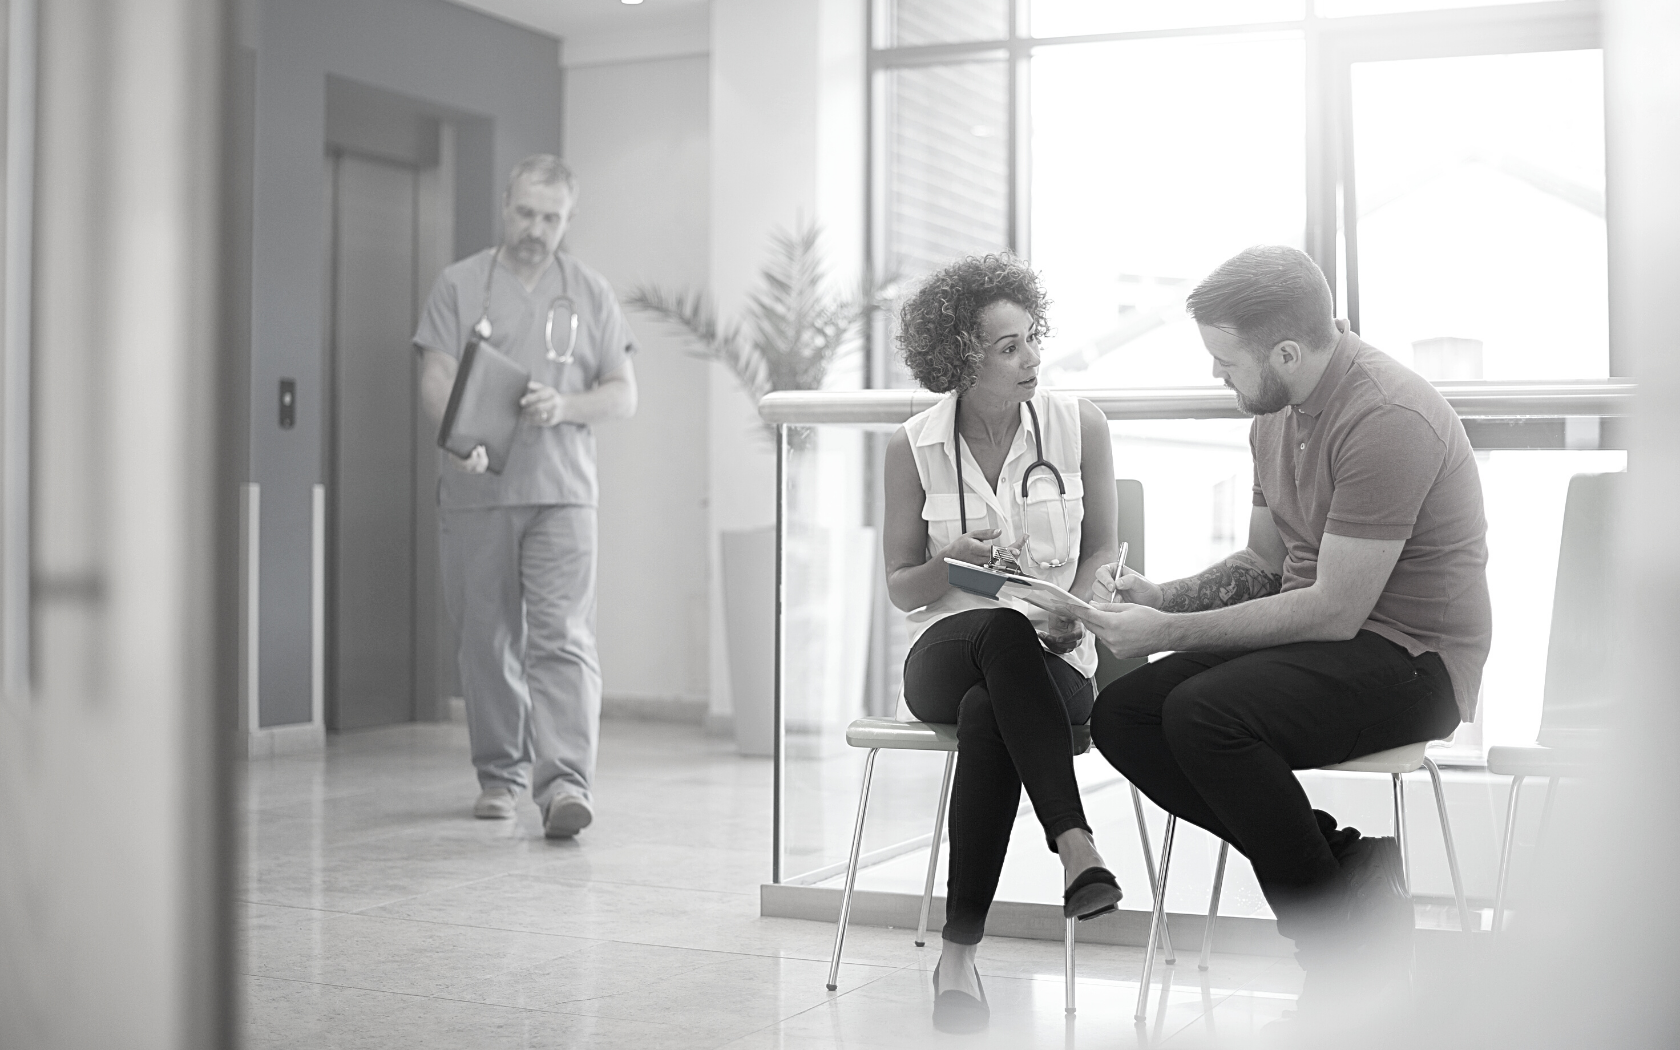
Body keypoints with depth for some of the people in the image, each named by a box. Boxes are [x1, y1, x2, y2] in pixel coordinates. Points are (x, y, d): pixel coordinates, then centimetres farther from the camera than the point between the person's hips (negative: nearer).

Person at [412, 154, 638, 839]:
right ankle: (500, 774, 20)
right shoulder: (460, 283, 8)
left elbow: (623, 396, 9)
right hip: (476, 493, 1)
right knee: (487, 640, 7)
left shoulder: (591, 293, 12)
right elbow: (435, 379, -2)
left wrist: (564, 407, -12)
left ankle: (565, 783, -18)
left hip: (561, 493, 0)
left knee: (562, 637, -12)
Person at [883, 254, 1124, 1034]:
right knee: (1003, 631, -39)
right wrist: (949, 565, -16)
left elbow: (1102, 549, 13)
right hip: (947, 649, 0)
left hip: (1053, 658, 1)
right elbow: (901, 588, 8)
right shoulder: (913, 448, 2)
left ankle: (960, 952, -36)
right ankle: (1075, 845, -46)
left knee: (988, 716, -37)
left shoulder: (1079, 426, 3)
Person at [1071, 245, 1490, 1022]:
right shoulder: (1278, 411, 9)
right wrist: (1162, 597, 2)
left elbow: (1335, 612, -23)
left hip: (1412, 659, -9)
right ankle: (1340, 864, -4)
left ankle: (1348, 935, -11)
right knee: (1120, 715, -9)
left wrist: (1171, 632, -19)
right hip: (1317, 640, 9)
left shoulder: (1388, 420, -21)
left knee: (1204, 714, -31)